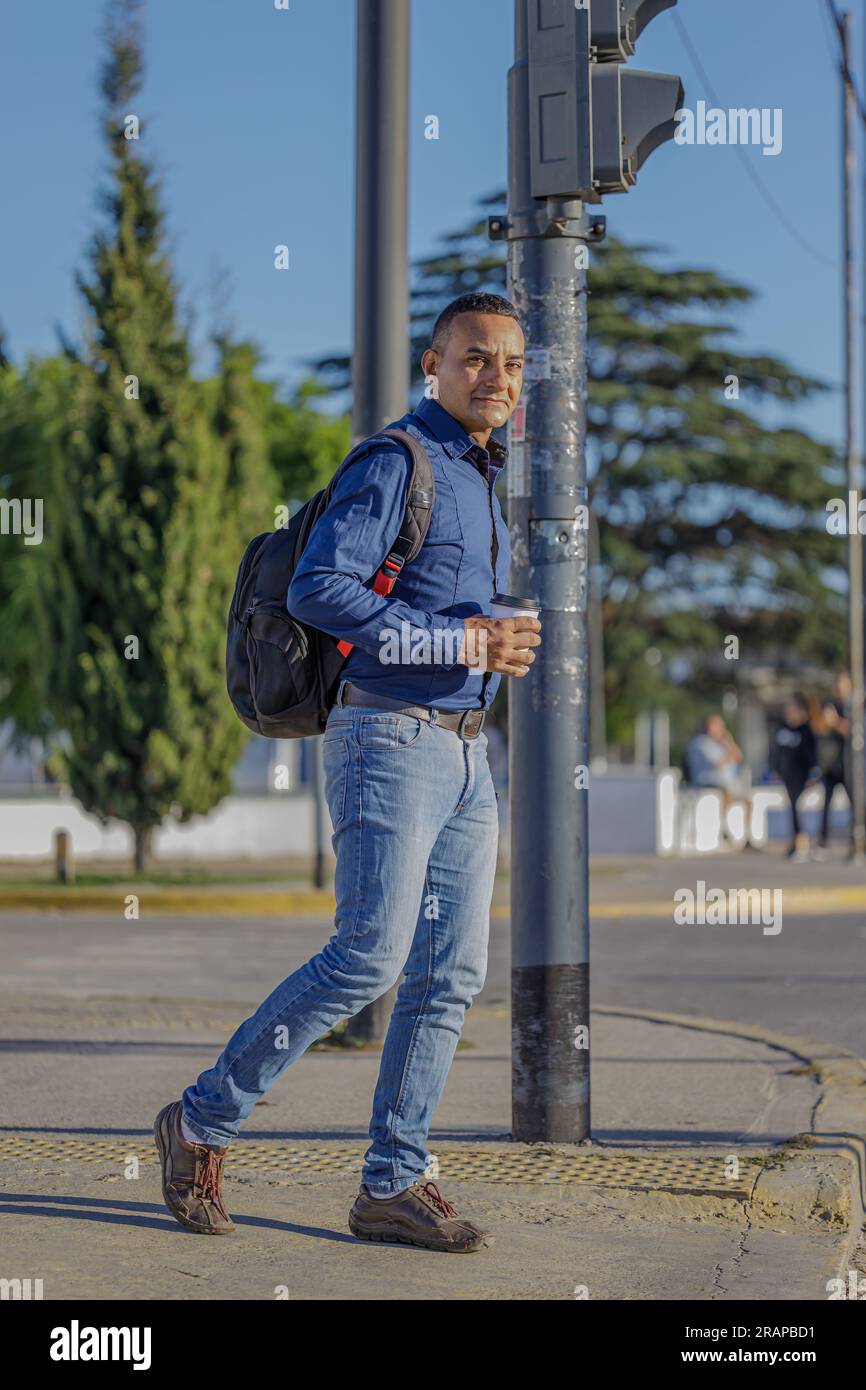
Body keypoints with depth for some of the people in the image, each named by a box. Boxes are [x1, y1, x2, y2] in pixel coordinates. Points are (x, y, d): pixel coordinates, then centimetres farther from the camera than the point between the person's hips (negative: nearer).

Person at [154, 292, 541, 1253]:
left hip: (465, 759, 9)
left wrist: (503, 644, 14)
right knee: (369, 959, -14)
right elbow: (318, 590, -22)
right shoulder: (394, 462, -9)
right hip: (389, 741, -9)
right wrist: (462, 643, -20)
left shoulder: (480, 480, 19)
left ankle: (392, 1187, 8)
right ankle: (202, 1123, 1)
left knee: (450, 976, 3)